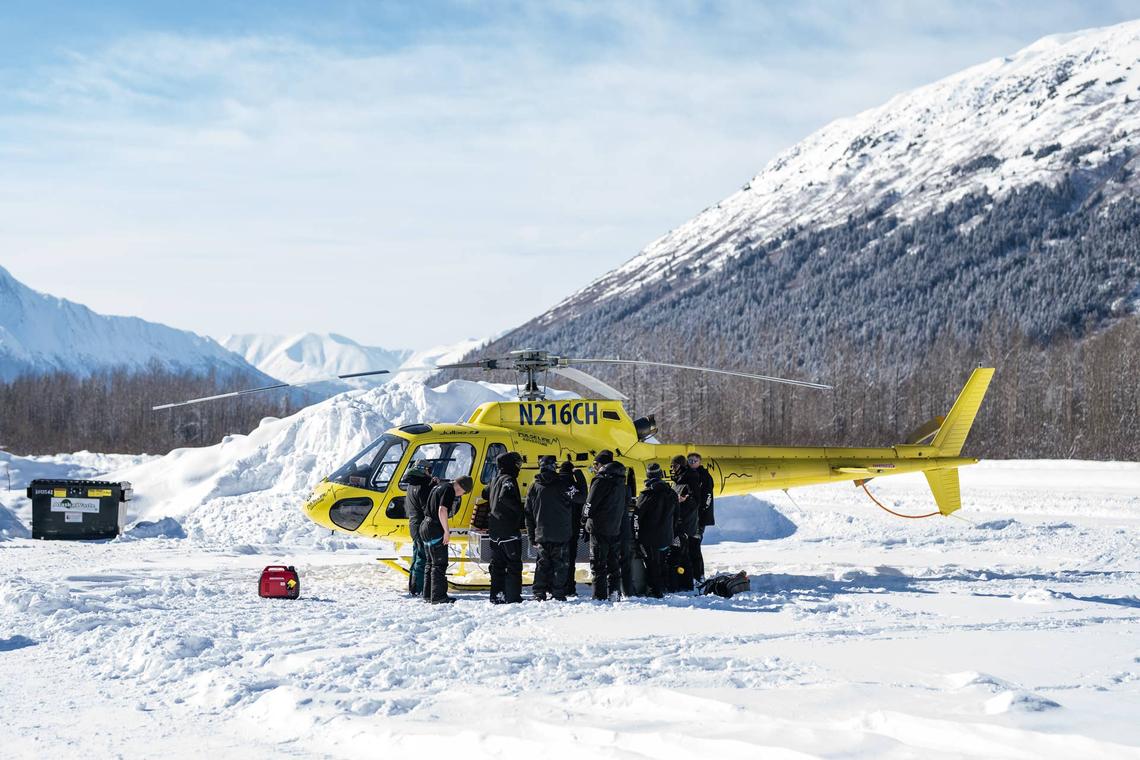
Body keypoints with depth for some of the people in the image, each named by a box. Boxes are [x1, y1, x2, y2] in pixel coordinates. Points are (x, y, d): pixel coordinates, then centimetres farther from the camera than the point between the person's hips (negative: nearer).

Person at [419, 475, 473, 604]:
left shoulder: (440, 486, 17)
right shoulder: (449, 489, -14)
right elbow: (442, 510, -25)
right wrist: (447, 531, -18)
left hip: (425, 527, 10)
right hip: (434, 529, -10)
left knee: (431, 563, 16)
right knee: (440, 564, -7)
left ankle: (428, 595, 20)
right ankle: (438, 596, -8)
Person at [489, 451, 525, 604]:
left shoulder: (496, 480, 16)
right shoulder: (509, 480, -12)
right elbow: (505, 497, -30)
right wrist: (519, 508, -16)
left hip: (495, 532, 9)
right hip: (509, 532, -9)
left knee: (497, 565, 11)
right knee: (514, 565, -4)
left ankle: (496, 596, 11)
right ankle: (513, 597, -6)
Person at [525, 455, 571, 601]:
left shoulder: (534, 487, 4)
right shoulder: (562, 484, -6)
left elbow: (528, 513, 7)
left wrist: (531, 535, 12)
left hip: (541, 533, 3)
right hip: (561, 534, -3)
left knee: (542, 563, 9)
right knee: (559, 564, 3)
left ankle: (539, 595, 5)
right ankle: (558, 594, 0)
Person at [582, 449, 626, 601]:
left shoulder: (601, 480, -15)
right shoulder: (620, 479, 10)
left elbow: (590, 503, -13)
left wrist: (585, 515, 6)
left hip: (599, 528, -8)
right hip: (616, 528, 8)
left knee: (598, 564, -3)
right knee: (613, 561, 16)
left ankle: (599, 596, -4)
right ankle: (614, 592, 16)